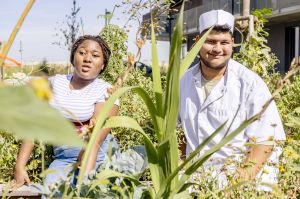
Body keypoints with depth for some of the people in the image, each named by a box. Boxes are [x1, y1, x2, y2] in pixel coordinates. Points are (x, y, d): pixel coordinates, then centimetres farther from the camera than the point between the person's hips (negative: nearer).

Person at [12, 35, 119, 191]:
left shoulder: (106, 91, -5)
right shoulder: (55, 83, 7)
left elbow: (95, 139, -18)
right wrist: (20, 166, -1)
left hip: (99, 158, -2)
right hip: (64, 159, 3)